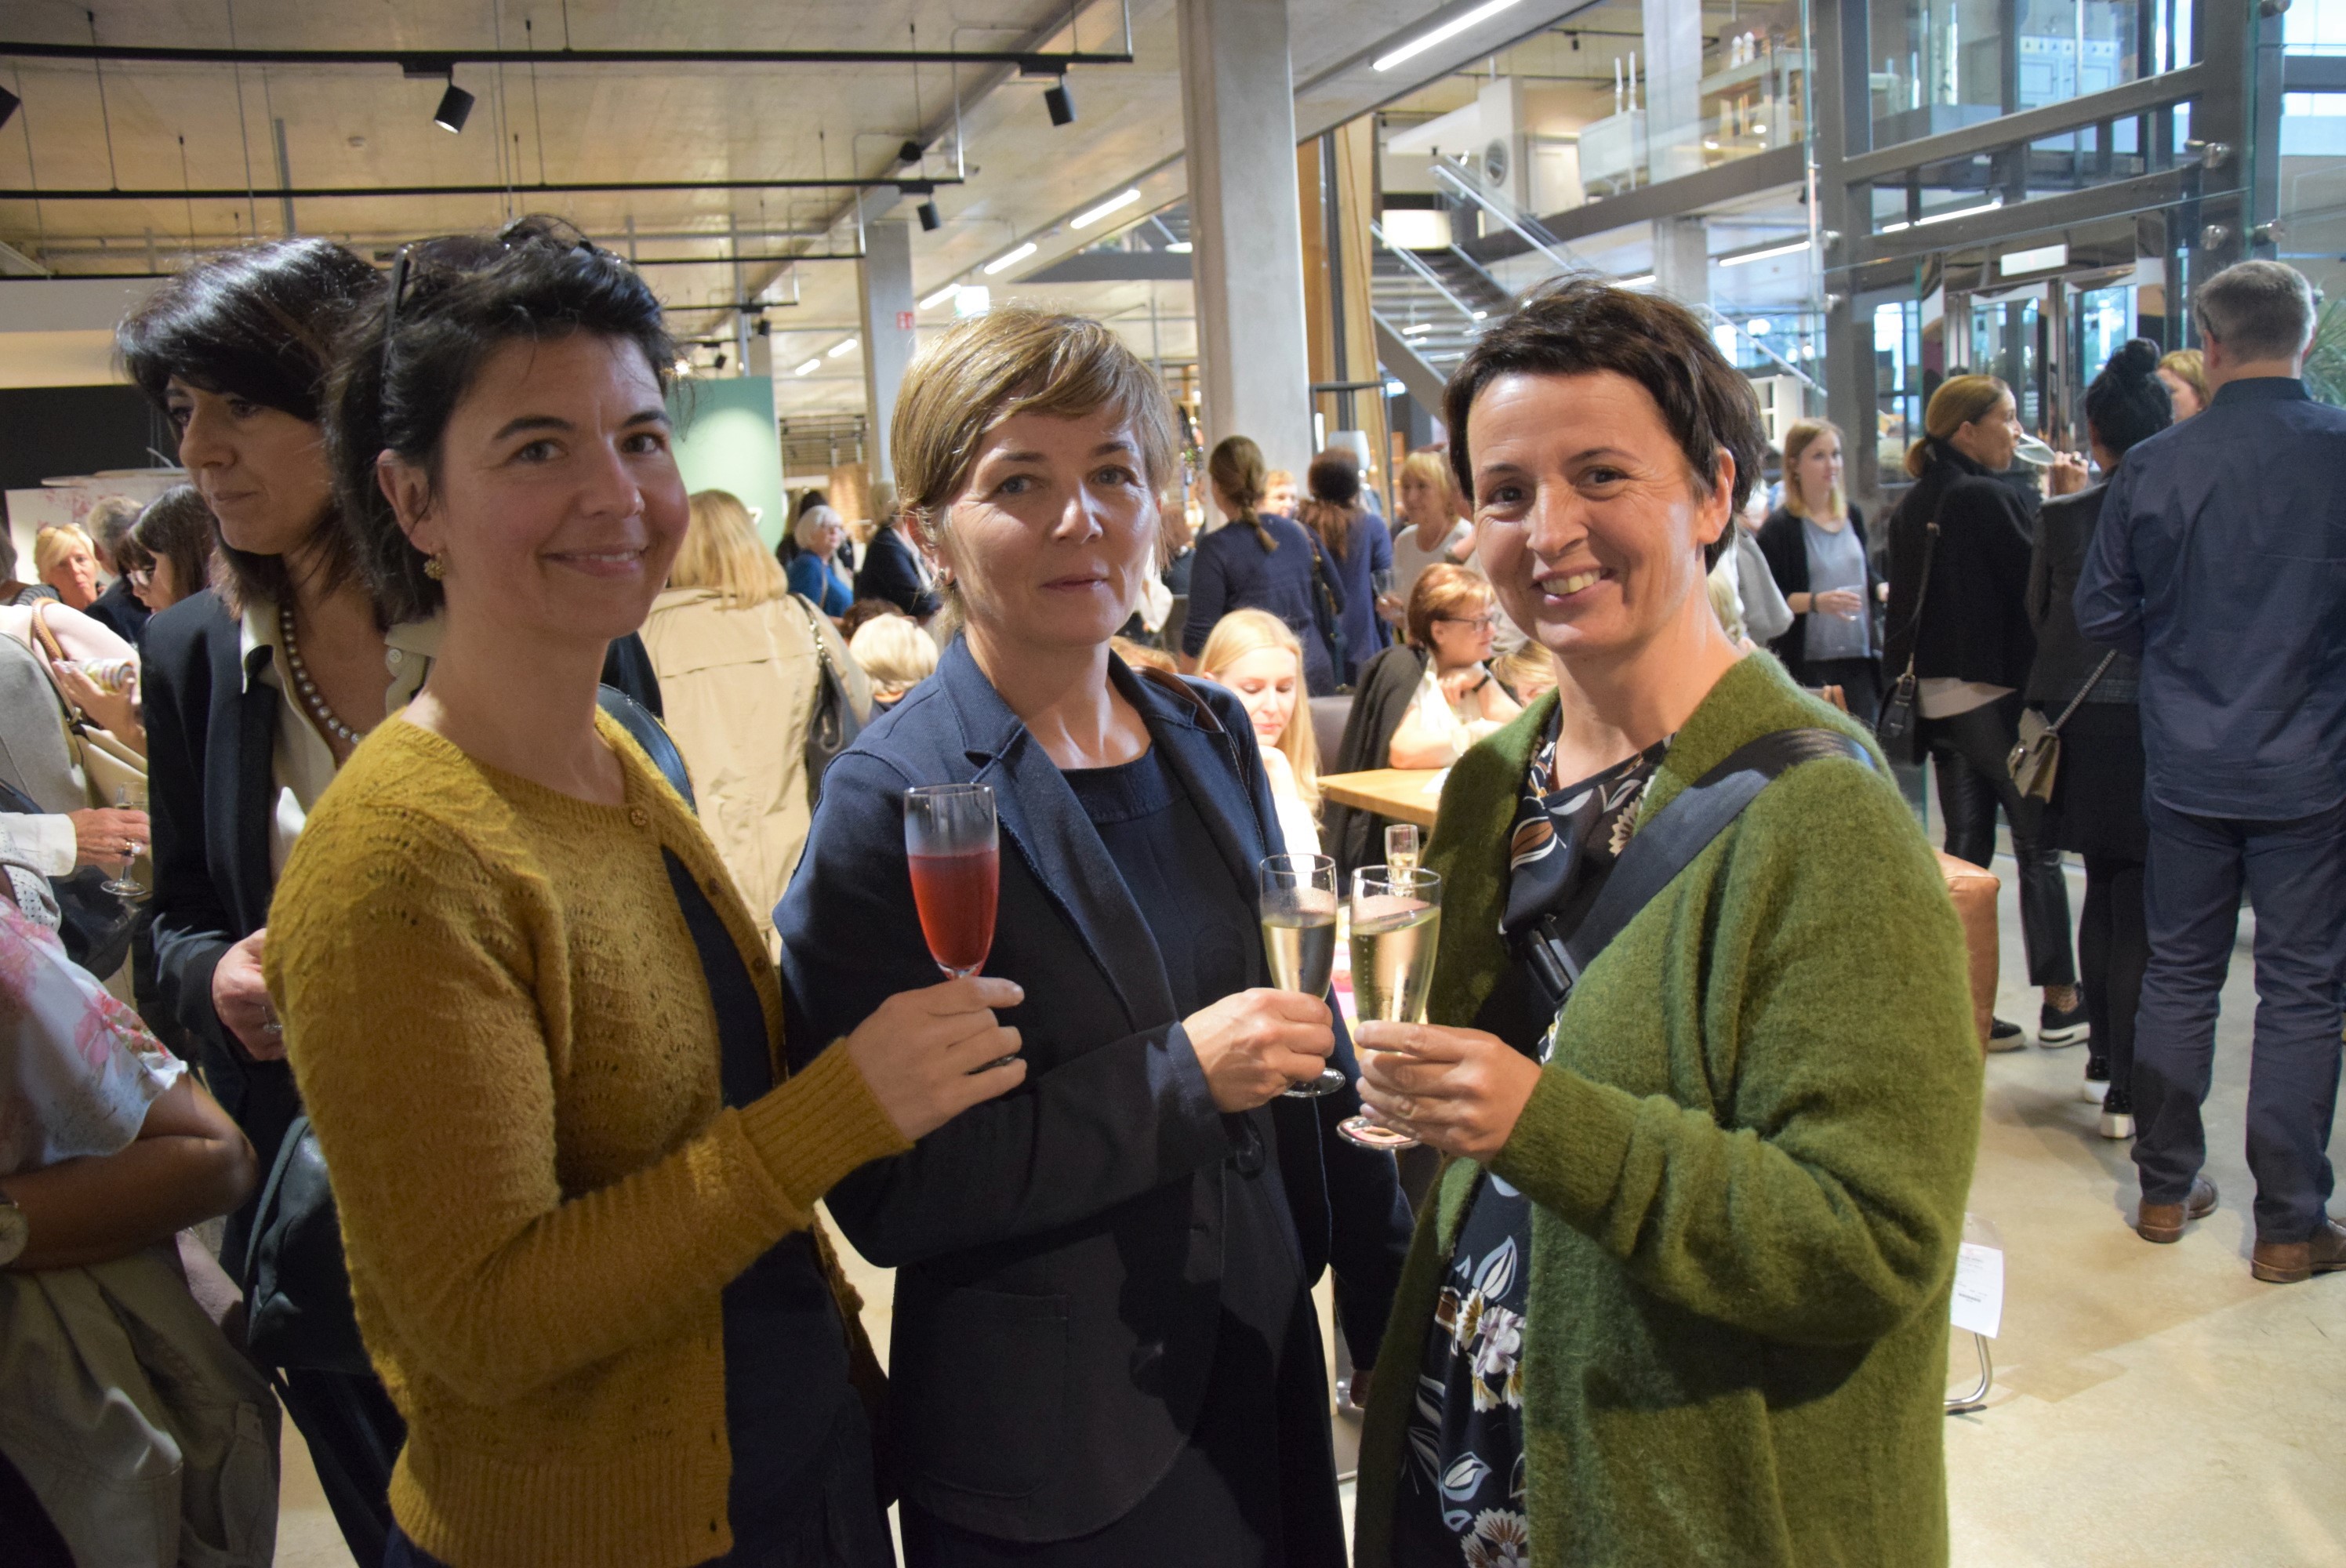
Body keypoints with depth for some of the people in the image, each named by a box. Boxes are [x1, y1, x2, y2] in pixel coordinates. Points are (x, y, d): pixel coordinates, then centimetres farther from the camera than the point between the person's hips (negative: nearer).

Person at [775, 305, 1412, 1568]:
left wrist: (1393, 1306, 13)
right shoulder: (891, 802, -17)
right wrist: (1179, 1077, -23)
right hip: (1054, 1458, -5)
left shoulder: (1212, 734, 2)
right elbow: (882, 1194, -18)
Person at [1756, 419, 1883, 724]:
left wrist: (1884, 590, 4)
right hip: (1806, 663, -6)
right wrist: (1817, 601, -25)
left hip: (1858, 655, 6)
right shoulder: (1780, 527, -8)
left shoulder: (1852, 516, 13)